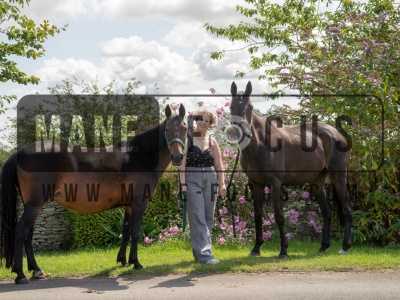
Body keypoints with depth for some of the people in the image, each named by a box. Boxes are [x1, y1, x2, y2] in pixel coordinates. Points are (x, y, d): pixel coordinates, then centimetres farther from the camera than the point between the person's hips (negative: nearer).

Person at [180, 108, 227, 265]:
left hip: (210, 180, 4)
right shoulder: (188, 139, -1)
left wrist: (222, 184, 1)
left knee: (208, 217, 7)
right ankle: (205, 253, -10)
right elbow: (182, 162, -7)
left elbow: (218, 164, 9)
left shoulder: (212, 141, 10)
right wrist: (183, 184, -14)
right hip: (192, 179, -4)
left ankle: (198, 251, 20)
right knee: (197, 217, -7)